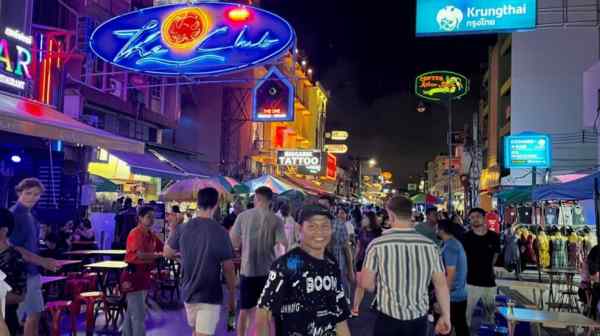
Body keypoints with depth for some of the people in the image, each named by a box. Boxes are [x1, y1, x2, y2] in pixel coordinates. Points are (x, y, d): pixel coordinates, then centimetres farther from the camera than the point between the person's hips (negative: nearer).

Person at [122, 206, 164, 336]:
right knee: (139, 314, -6)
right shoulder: (135, 234, -17)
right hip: (133, 275, -9)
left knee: (132, 312, 19)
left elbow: (164, 248, 10)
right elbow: (141, 255, -30)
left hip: (143, 275, 9)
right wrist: (160, 255, -31)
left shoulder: (151, 235, 10)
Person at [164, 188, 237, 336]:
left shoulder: (182, 228, -6)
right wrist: (232, 297, 0)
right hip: (210, 296, -5)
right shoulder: (220, 232, -16)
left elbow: (167, 253, 11)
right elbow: (228, 269, -11)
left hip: (188, 292, 5)